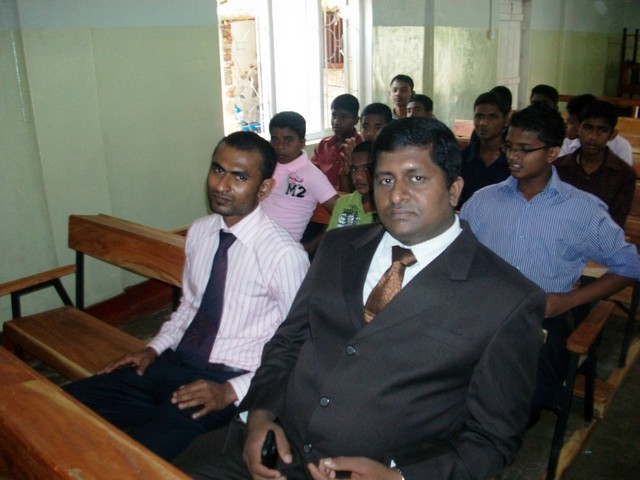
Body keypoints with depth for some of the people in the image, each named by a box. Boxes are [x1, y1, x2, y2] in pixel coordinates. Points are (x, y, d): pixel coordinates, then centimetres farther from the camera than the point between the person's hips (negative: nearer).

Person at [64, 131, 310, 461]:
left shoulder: (284, 255, -18)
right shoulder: (199, 232, 4)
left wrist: (231, 391, -18)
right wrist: (154, 348, 4)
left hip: (229, 380, -7)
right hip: (174, 363, 7)